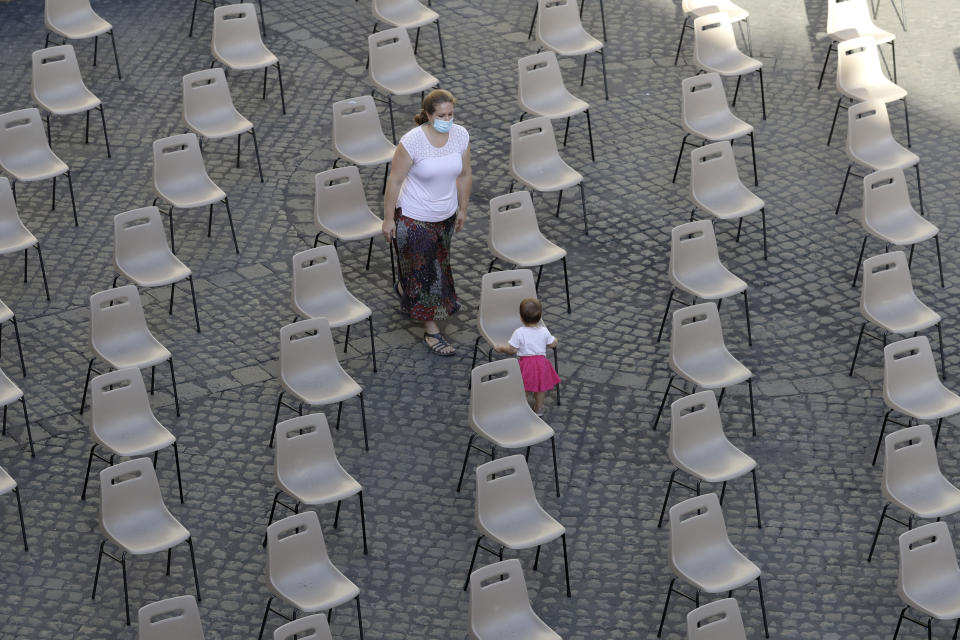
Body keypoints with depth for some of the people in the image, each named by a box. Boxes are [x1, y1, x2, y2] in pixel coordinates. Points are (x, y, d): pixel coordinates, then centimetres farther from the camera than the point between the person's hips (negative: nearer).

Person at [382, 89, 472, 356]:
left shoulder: (460, 136, -12)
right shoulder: (411, 141, -27)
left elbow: (464, 175, 3)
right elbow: (394, 181, -18)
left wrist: (463, 209, 11)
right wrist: (388, 219, -12)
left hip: (446, 216, 6)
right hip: (414, 218, -6)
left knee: (437, 261, 26)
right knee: (424, 270, 4)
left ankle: (404, 288, 57)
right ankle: (431, 330, 17)